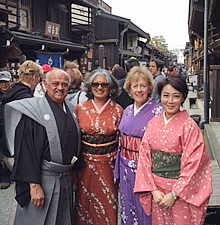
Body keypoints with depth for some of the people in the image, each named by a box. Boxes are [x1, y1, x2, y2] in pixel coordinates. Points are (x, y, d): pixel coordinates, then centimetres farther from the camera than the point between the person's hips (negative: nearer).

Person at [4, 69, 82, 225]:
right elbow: (27, 151, -17)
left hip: (67, 179, 6)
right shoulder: (34, 111, -13)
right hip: (42, 180, -6)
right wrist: (34, 184, -22)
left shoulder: (71, 110, 7)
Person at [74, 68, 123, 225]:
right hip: (85, 163, 1)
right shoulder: (80, 109, 1)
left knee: (108, 204, 8)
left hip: (109, 164, -1)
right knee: (85, 203, 10)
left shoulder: (118, 110, 0)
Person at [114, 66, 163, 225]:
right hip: (126, 169, 6)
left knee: (144, 211, 9)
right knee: (128, 209, 19)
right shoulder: (128, 111, 6)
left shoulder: (158, 112, -12)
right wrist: (119, 170, 13)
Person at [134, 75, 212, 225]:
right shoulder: (153, 124, 1)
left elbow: (192, 165, -14)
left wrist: (174, 195, -15)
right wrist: (153, 190, -7)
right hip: (156, 192, 4)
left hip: (181, 192, -4)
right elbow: (145, 157, 1)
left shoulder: (190, 126, -13)